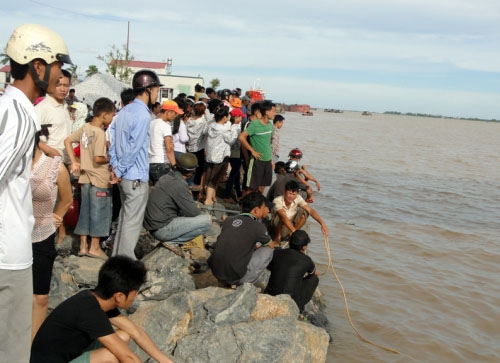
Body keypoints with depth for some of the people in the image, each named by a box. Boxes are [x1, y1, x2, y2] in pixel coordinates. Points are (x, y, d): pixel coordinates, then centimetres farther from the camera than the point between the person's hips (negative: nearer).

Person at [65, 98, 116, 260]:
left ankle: (83, 246, 20)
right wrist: (110, 159, -6)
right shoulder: (100, 133, -19)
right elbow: (98, 158, -24)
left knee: (85, 210, 13)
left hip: (85, 178, 8)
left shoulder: (85, 128, 4)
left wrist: (74, 162, 10)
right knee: (99, 212, 4)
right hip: (99, 179, -8)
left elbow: (67, 141, 10)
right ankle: (95, 247, 11)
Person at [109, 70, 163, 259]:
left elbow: (113, 138, 10)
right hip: (136, 177, -9)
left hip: (124, 175, 9)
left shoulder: (125, 111, 10)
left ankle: (118, 256, 29)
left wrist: (115, 166, 6)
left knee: (124, 216, 20)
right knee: (132, 222, 0)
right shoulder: (143, 115, -17)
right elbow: (133, 148, -19)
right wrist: (120, 171, -10)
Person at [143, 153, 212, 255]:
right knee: (207, 220, -14)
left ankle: (171, 239, 10)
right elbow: (193, 212, -14)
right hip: (162, 229, -9)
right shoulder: (180, 185, -19)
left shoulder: (166, 177, 8)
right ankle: (172, 242, -7)